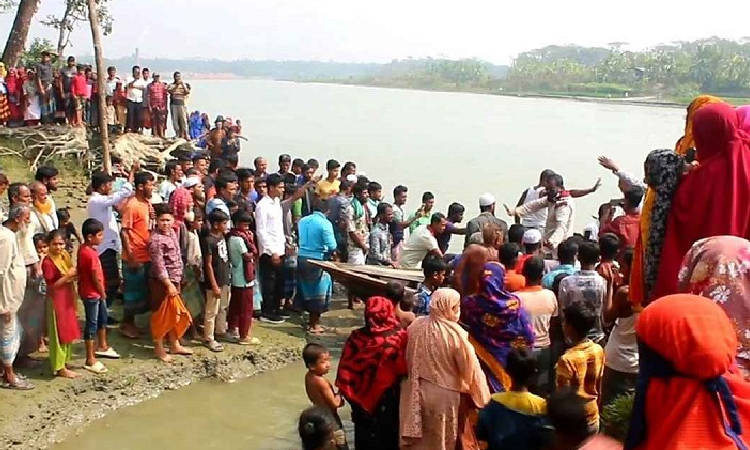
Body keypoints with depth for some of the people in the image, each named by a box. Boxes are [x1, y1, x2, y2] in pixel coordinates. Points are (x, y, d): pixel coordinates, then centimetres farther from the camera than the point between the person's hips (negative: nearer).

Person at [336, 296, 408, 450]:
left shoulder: (356, 338, -14)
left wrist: (352, 394, 1)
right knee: (388, 435, 18)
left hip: (363, 397, 1)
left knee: (365, 435, 20)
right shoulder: (399, 337, -19)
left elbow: (345, 371, -10)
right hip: (388, 399, -1)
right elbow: (404, 369, -19)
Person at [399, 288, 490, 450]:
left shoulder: (416, 326, -5)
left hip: (417, 393, 4)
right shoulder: (456, 334, -20)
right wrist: (480, 397, -1)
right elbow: (470, 368, -13)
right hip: (445, 396, -4)